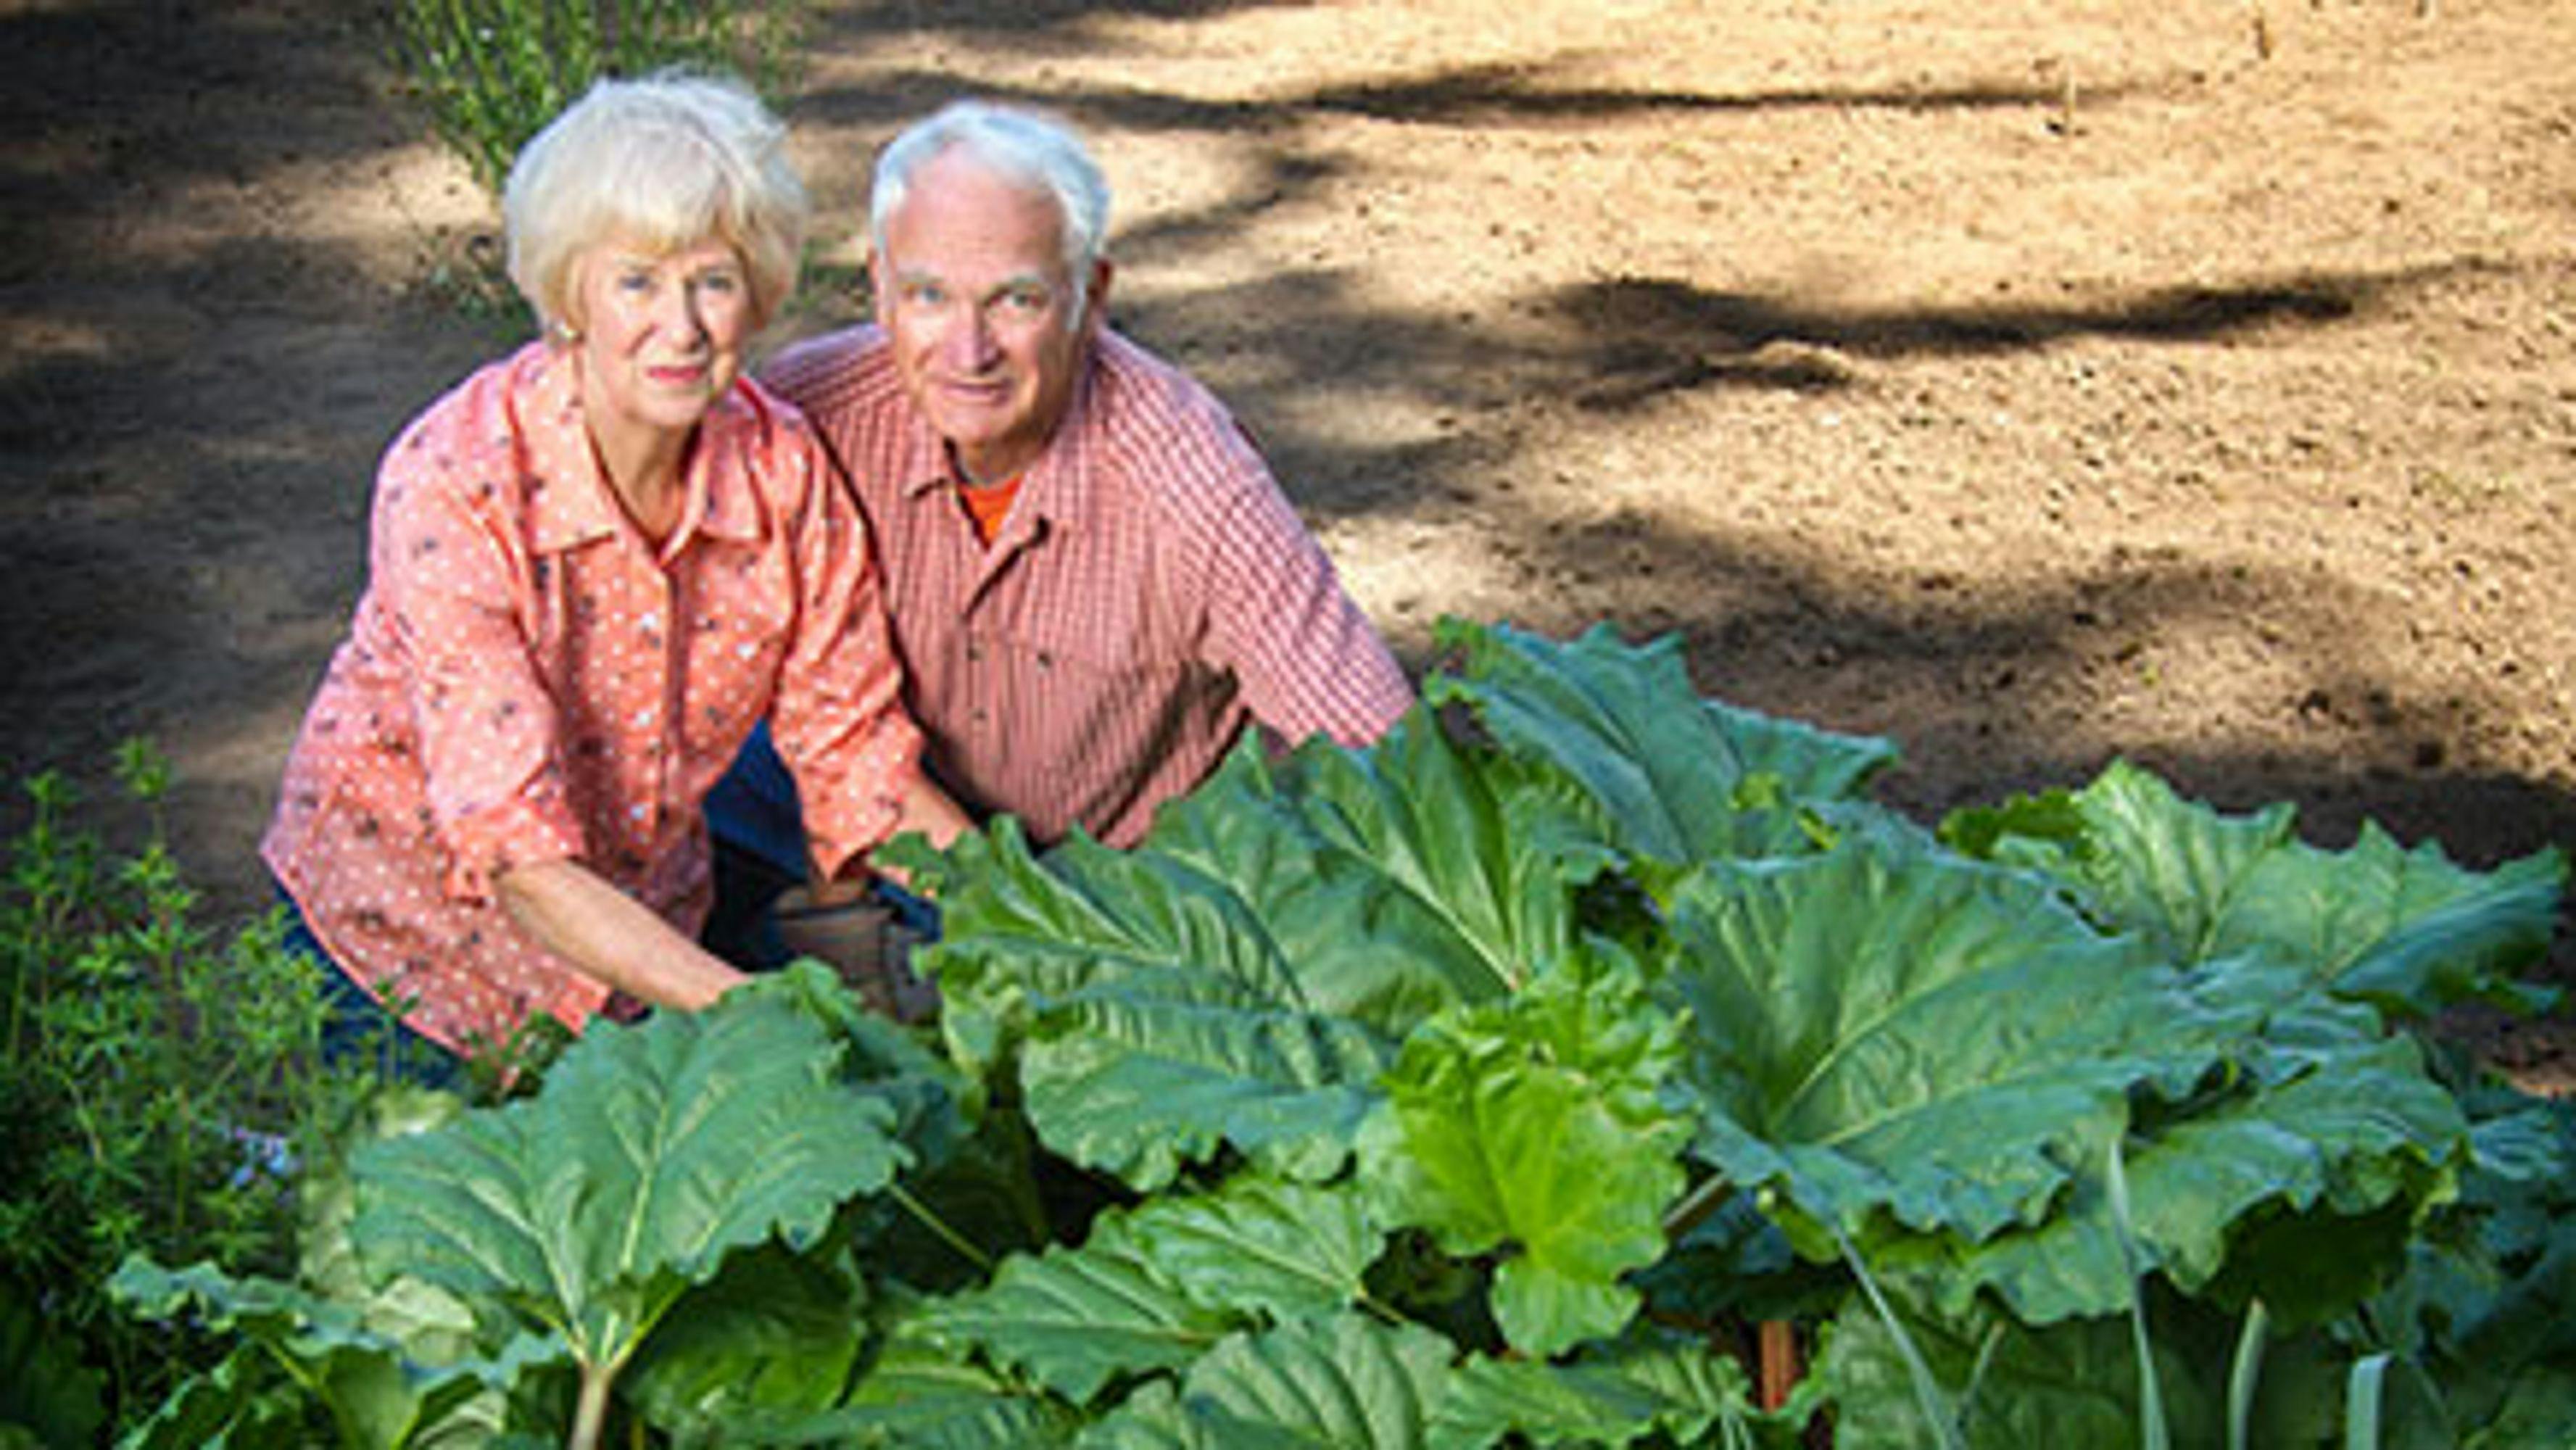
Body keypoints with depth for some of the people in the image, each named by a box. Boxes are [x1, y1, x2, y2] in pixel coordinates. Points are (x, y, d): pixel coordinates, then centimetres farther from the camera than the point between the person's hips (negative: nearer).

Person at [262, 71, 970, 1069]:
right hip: (413, 922, -4)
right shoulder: (455, 485, -31)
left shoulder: (779, 465, -16)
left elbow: (856, 761, -9)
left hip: (644, 918, 4)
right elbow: (517, 858, -36)